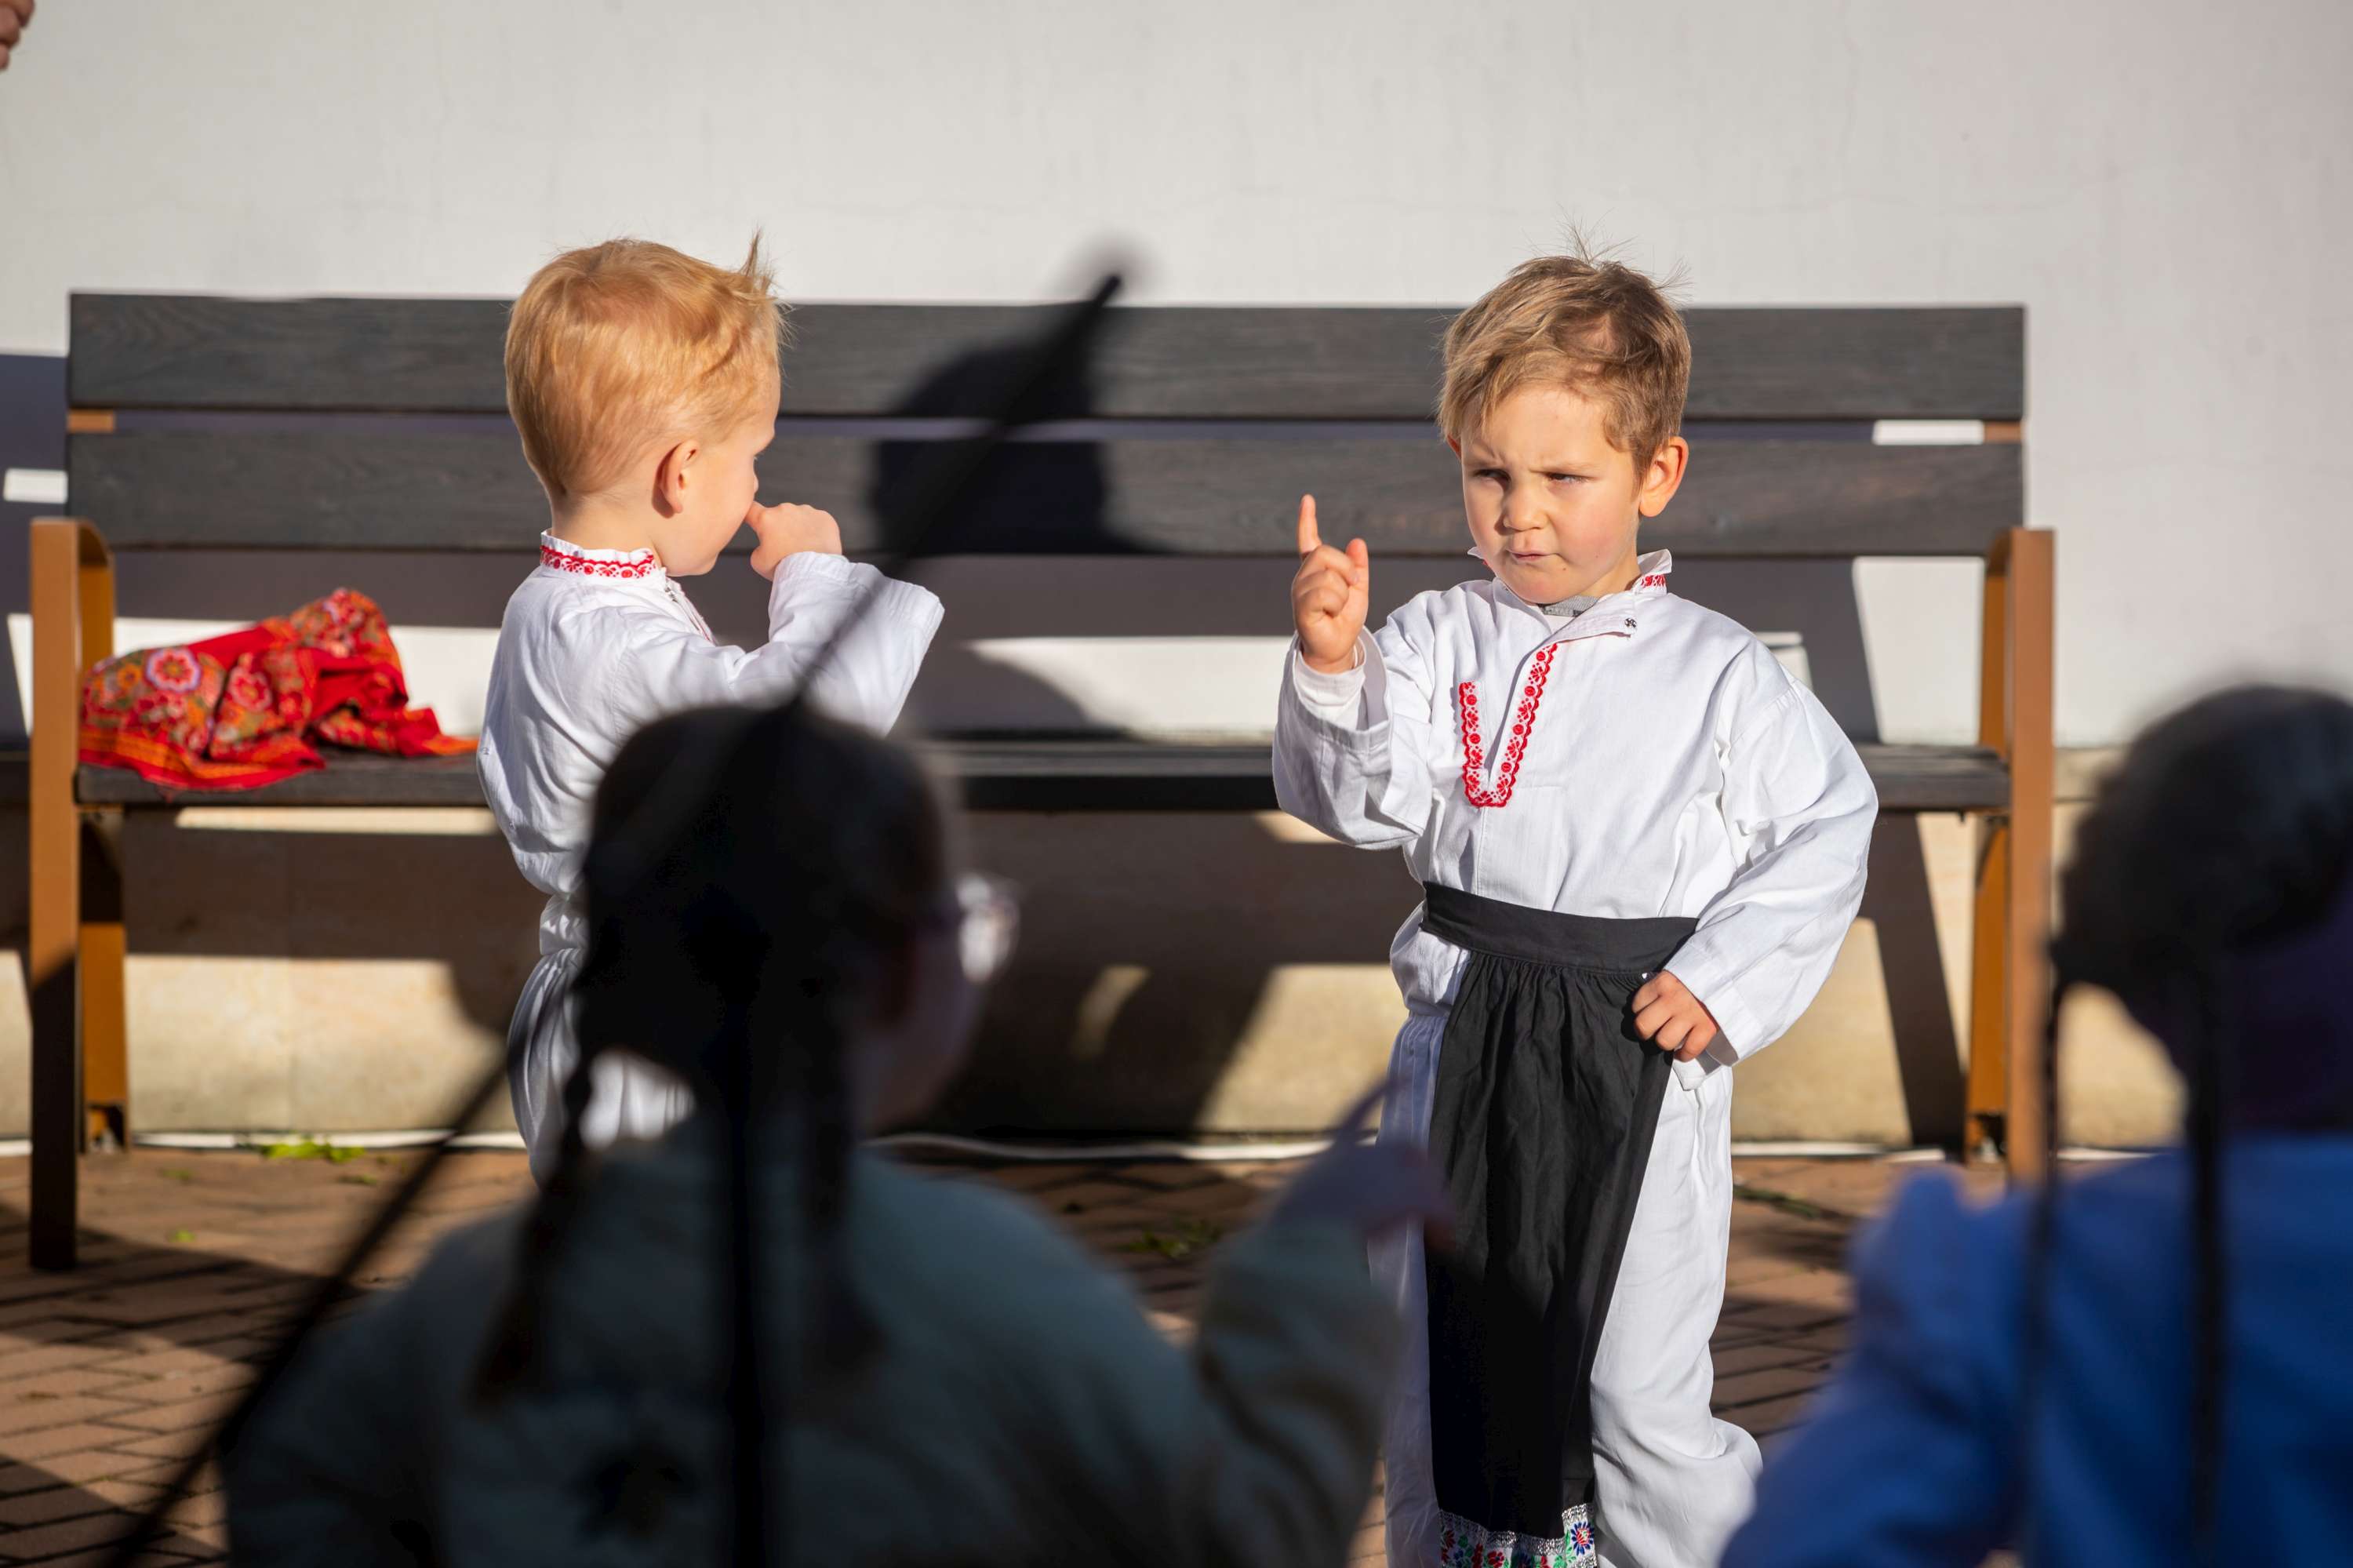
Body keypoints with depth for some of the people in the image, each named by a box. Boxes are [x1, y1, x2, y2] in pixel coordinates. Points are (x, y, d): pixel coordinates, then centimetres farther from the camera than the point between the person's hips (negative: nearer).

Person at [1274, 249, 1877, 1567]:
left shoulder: (1721, 678, -3)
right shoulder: (1444, 643, 2)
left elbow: (1829, 824, 2)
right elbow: (1356, 797, -9)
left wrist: (1729, 978, -7)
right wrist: (1333, 671, -27)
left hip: (1642, 1067, -3)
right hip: (1464, 1053, 3)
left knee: (1644, 1399, -3)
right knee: (1436, 1371, 14)